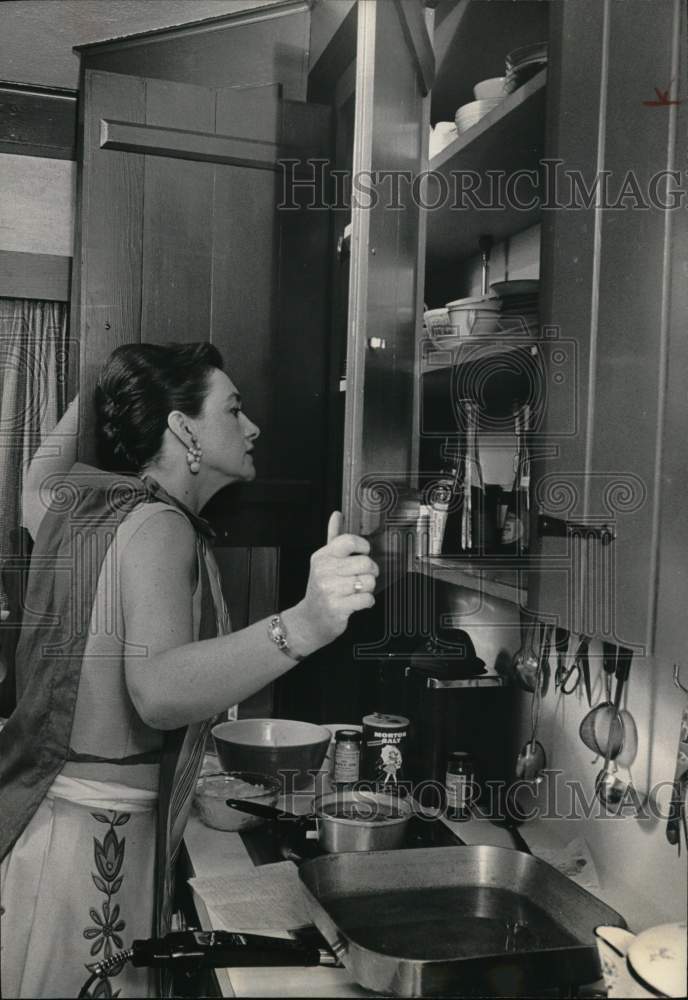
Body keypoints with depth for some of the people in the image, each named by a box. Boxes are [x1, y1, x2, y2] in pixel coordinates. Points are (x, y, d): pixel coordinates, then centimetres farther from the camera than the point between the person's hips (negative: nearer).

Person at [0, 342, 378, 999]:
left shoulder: (77, 498, 5)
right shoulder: (158, 525, -21)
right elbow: (158, 692, -39)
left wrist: (96, 397, 33)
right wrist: (304, 625, -53)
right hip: (97, 839, -9)